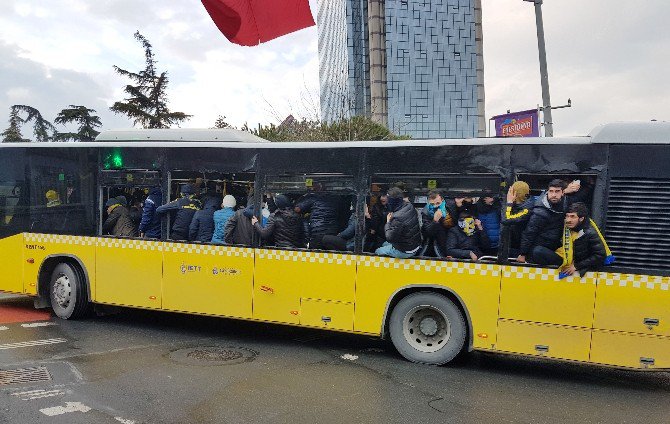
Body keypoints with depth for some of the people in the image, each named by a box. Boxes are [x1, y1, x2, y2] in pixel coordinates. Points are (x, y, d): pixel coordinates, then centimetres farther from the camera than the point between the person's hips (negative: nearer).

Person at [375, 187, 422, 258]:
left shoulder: (398, 218, -35)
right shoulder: (410, 206, -10)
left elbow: (389, 238, -28)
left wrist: (388, 222, -17)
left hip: (405, 252, -8)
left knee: (377, 252, 13)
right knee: (384, 244, 30)